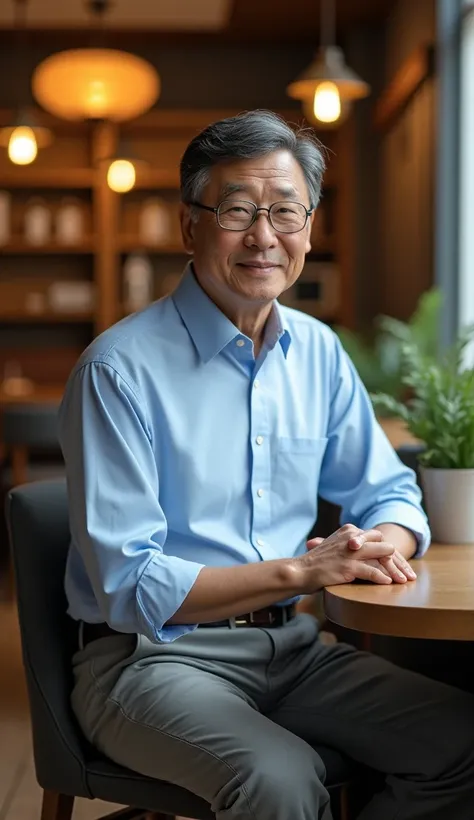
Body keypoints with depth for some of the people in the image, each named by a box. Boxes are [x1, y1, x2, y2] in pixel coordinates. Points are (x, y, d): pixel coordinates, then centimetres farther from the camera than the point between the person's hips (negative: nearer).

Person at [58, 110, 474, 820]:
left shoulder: (318, 352, 6)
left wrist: (384, 543, -10)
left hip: (287, 644, 6)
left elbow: (390, 494, 15)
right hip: (151, 656, -5)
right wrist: (300, 571, -24)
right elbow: (128, 585, -16)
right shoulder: (118, 370, -13)